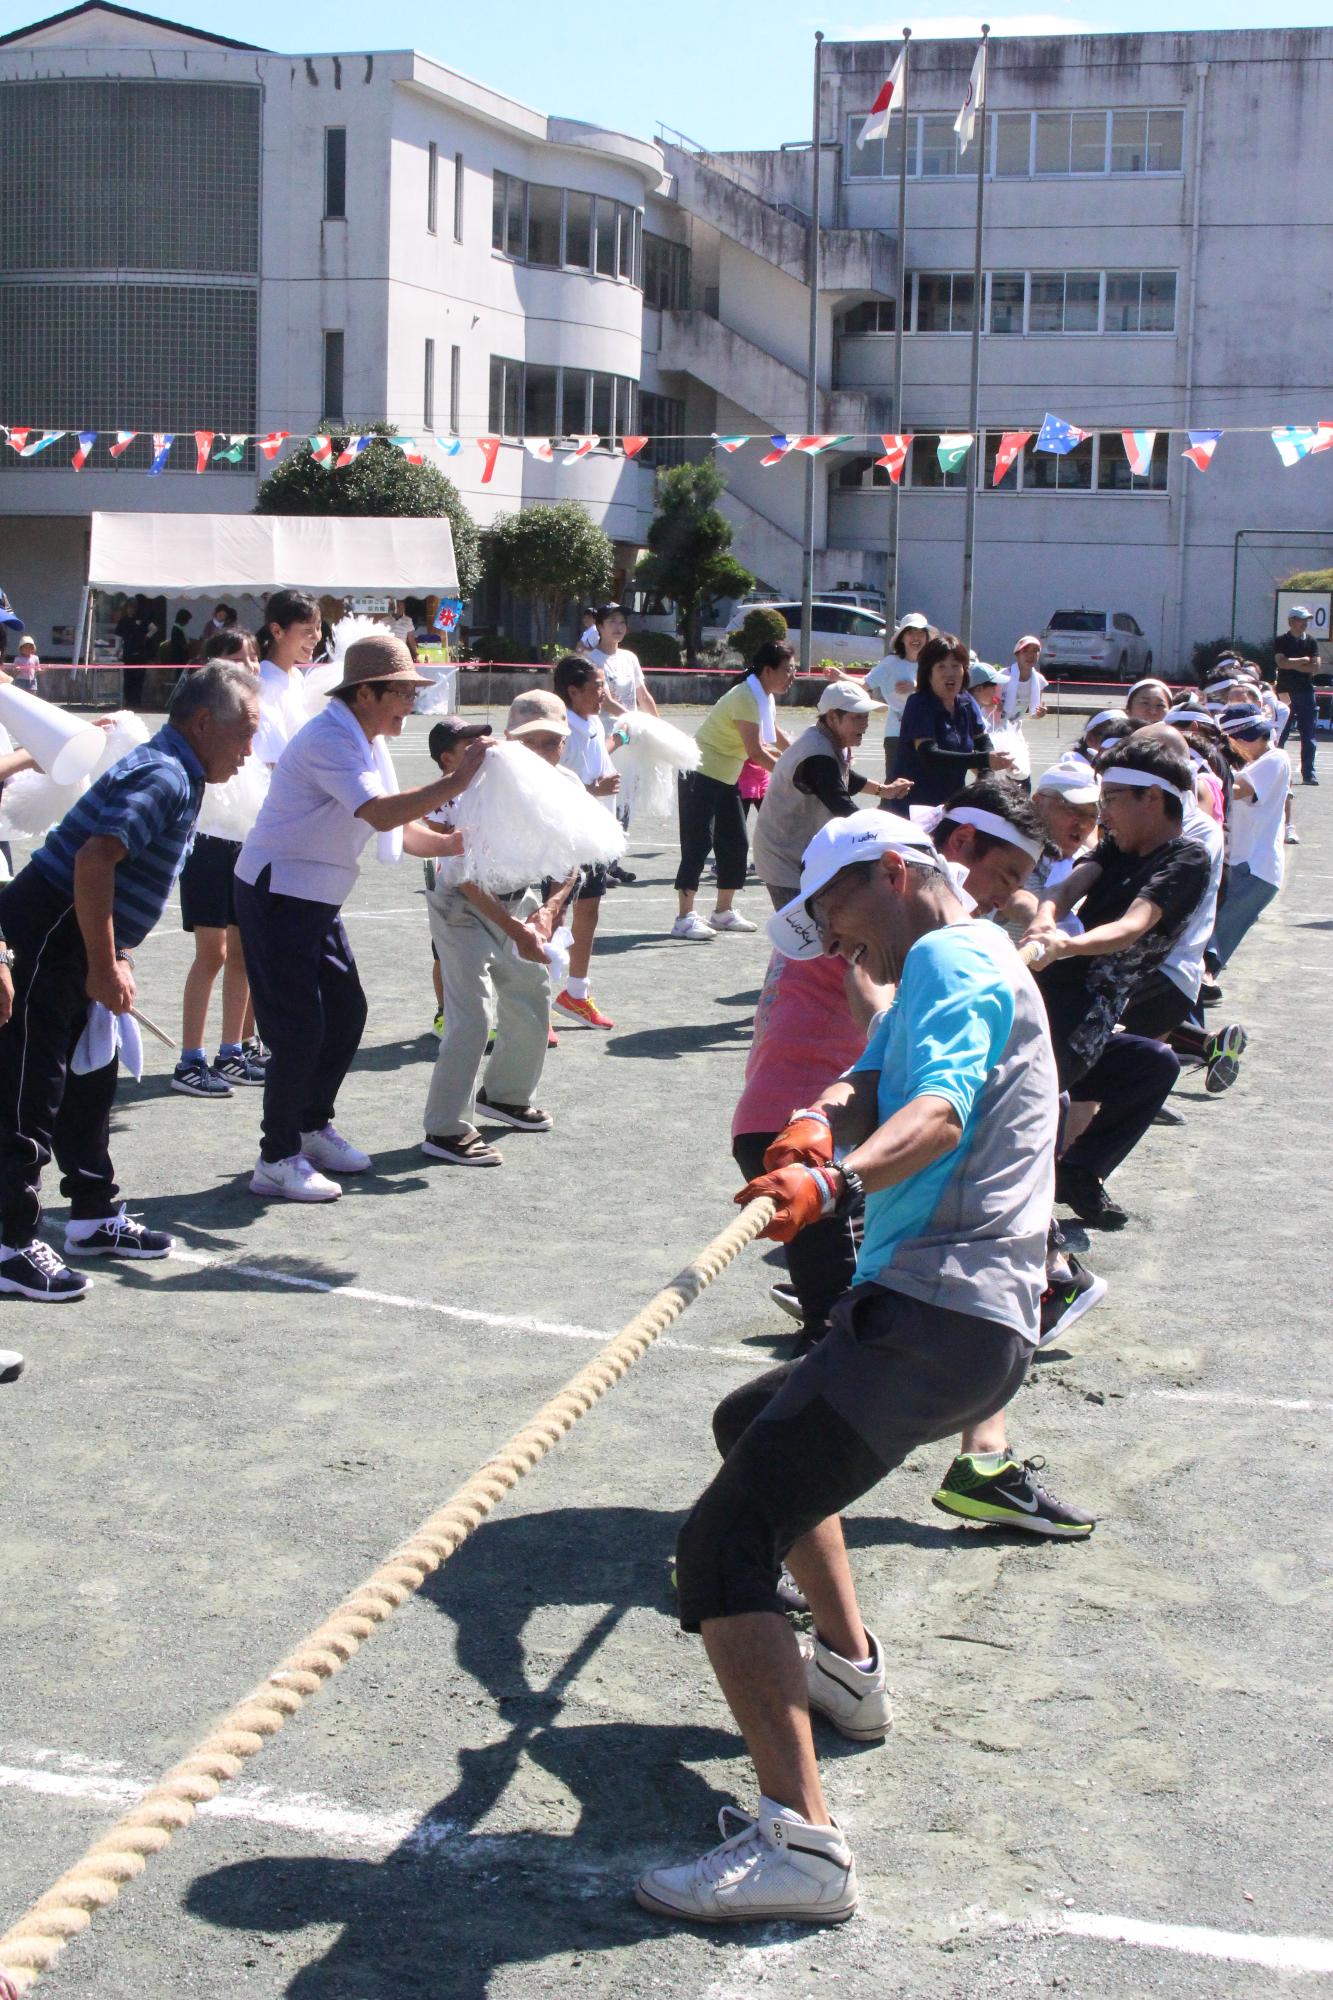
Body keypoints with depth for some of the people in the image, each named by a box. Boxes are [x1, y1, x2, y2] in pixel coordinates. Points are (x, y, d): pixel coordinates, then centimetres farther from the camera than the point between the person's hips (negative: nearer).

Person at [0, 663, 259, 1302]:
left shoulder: (172, 773, 15)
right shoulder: (164, 779, -18)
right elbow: (93, 861, -29)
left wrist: (114, 957, 19)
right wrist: (103, 967, -24)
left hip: (76, 943, 11)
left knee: (90, 1081, 18)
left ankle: (95, 1217, 29)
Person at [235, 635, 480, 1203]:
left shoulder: (367, 742, 11)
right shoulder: (329, 740, -21)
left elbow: (399, 831, 13)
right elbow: (382, 814, -34)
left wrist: (453, 843, -2)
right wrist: (454, 783, -31)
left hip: (317, 900, 10)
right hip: (277, 895, -10)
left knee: (346, 1013, 14)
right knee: (299, 1029, -8)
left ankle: (313, 1128, 30)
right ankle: (276, 1160, 2)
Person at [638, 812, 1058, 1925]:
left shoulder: (952, 957, -5)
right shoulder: (947, 976, 28)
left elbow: (939, 1112, -25)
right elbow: (868, 1087, 13)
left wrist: (834, 1182, -43)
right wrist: (819, 1125, -10)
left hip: (936, 1315, -11)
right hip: (980, 1326, 11)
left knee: (722, 1546, -19)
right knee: (753, 1422, 34)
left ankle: (800, 1843, -28)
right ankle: (849, 1669, 38)